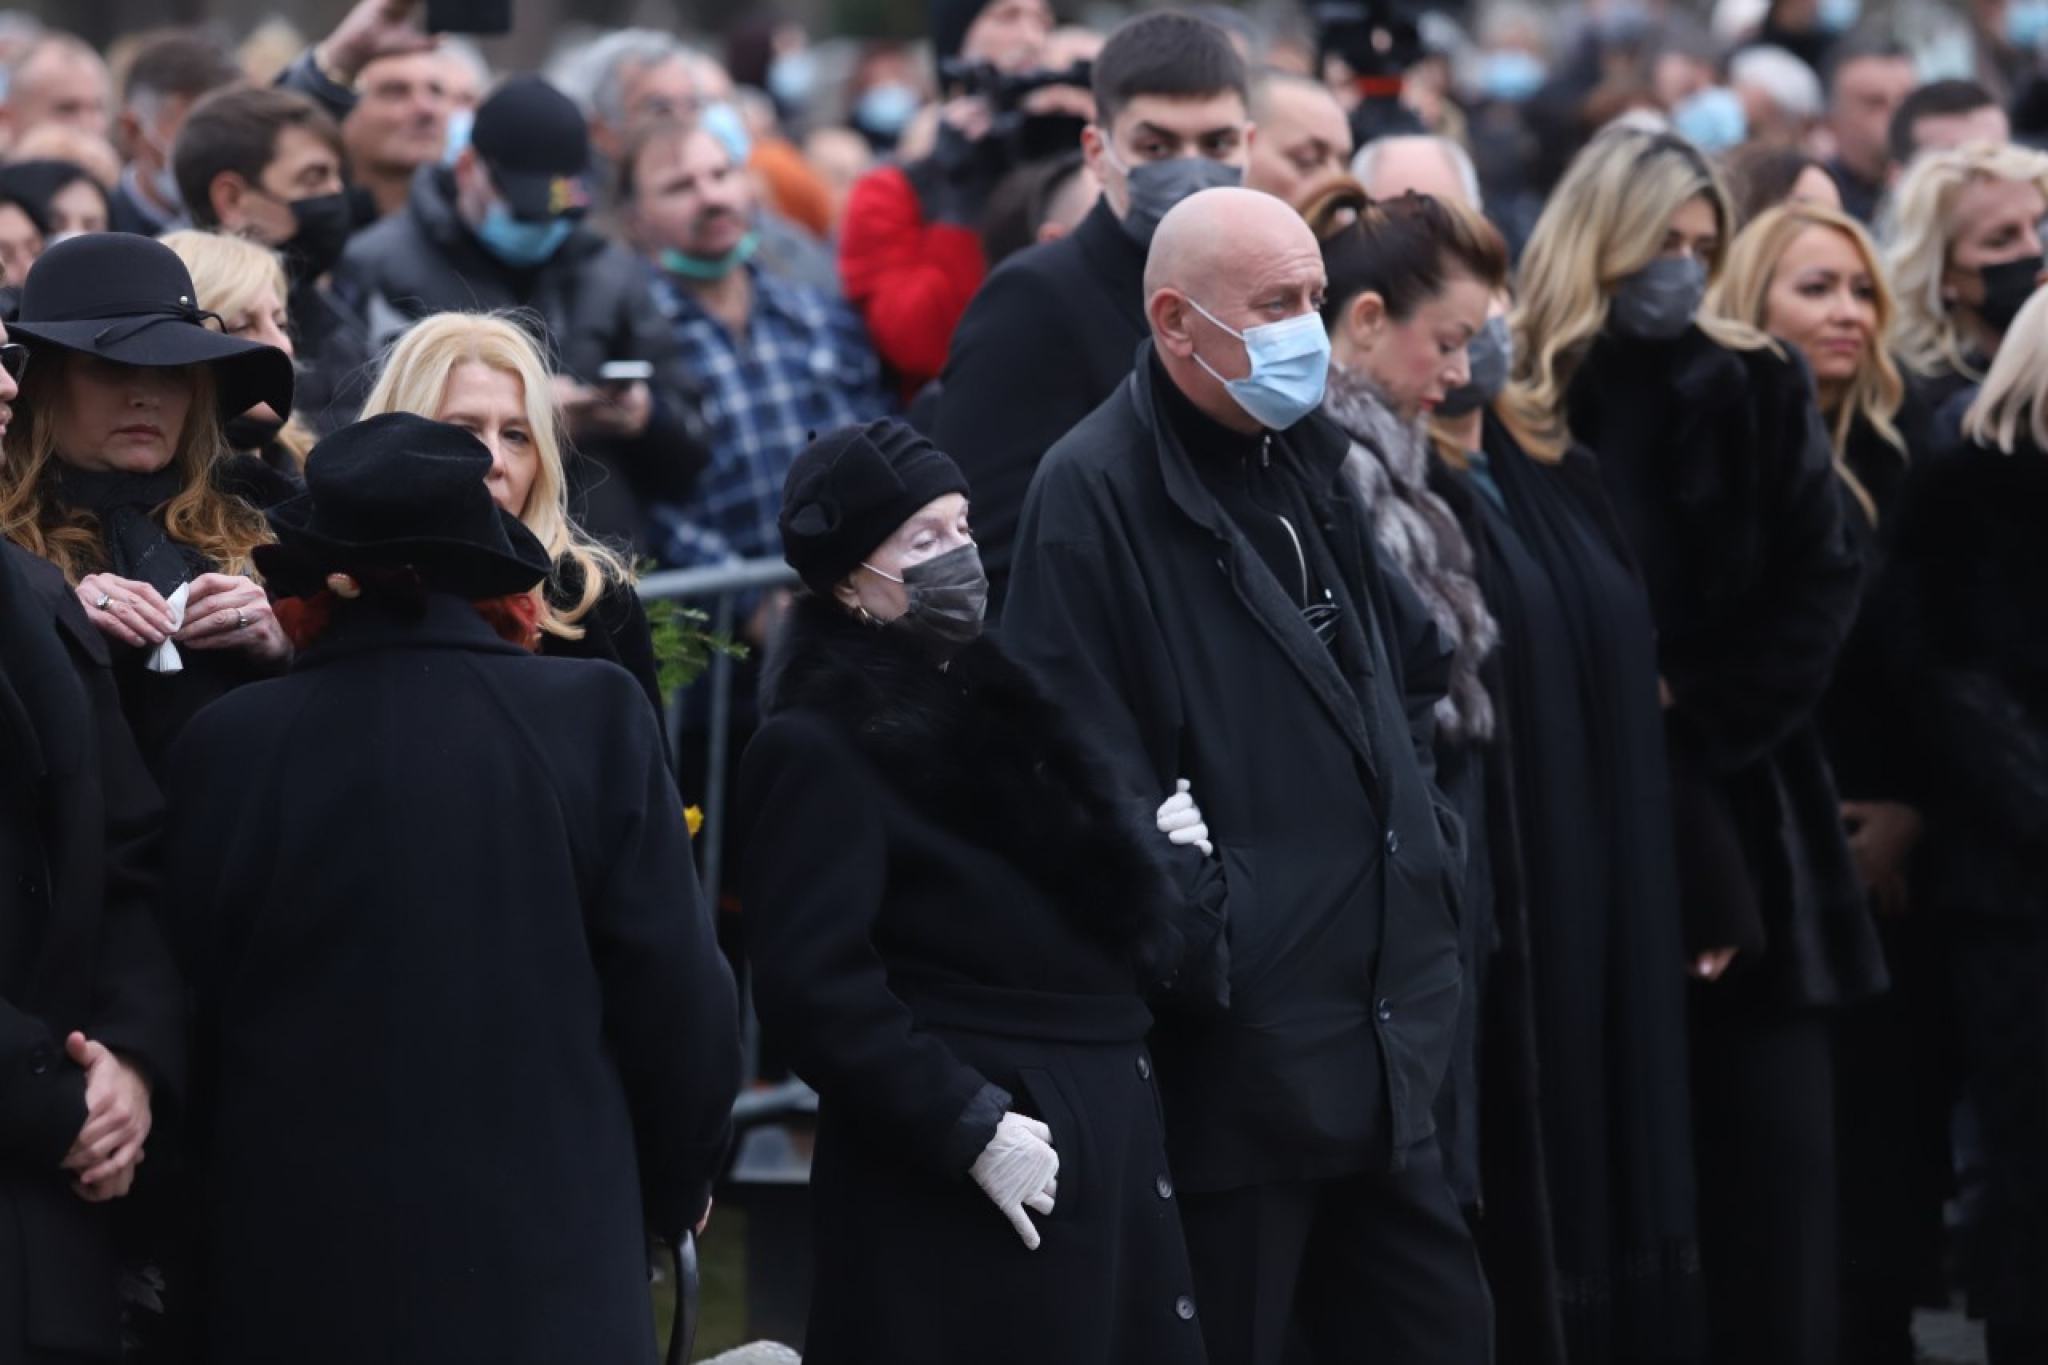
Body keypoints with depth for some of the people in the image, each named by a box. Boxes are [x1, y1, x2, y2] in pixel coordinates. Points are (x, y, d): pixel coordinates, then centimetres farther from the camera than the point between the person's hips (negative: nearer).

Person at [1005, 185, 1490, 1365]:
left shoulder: (1314, 461, 14)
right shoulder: (1096, 494, -13)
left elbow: (1411, 674, 27)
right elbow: (1093, 771, -18)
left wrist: (1426, 847, 15)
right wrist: (1206, 943, -17)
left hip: (1387, 1036, 8)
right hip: (1236, 1061, -8)